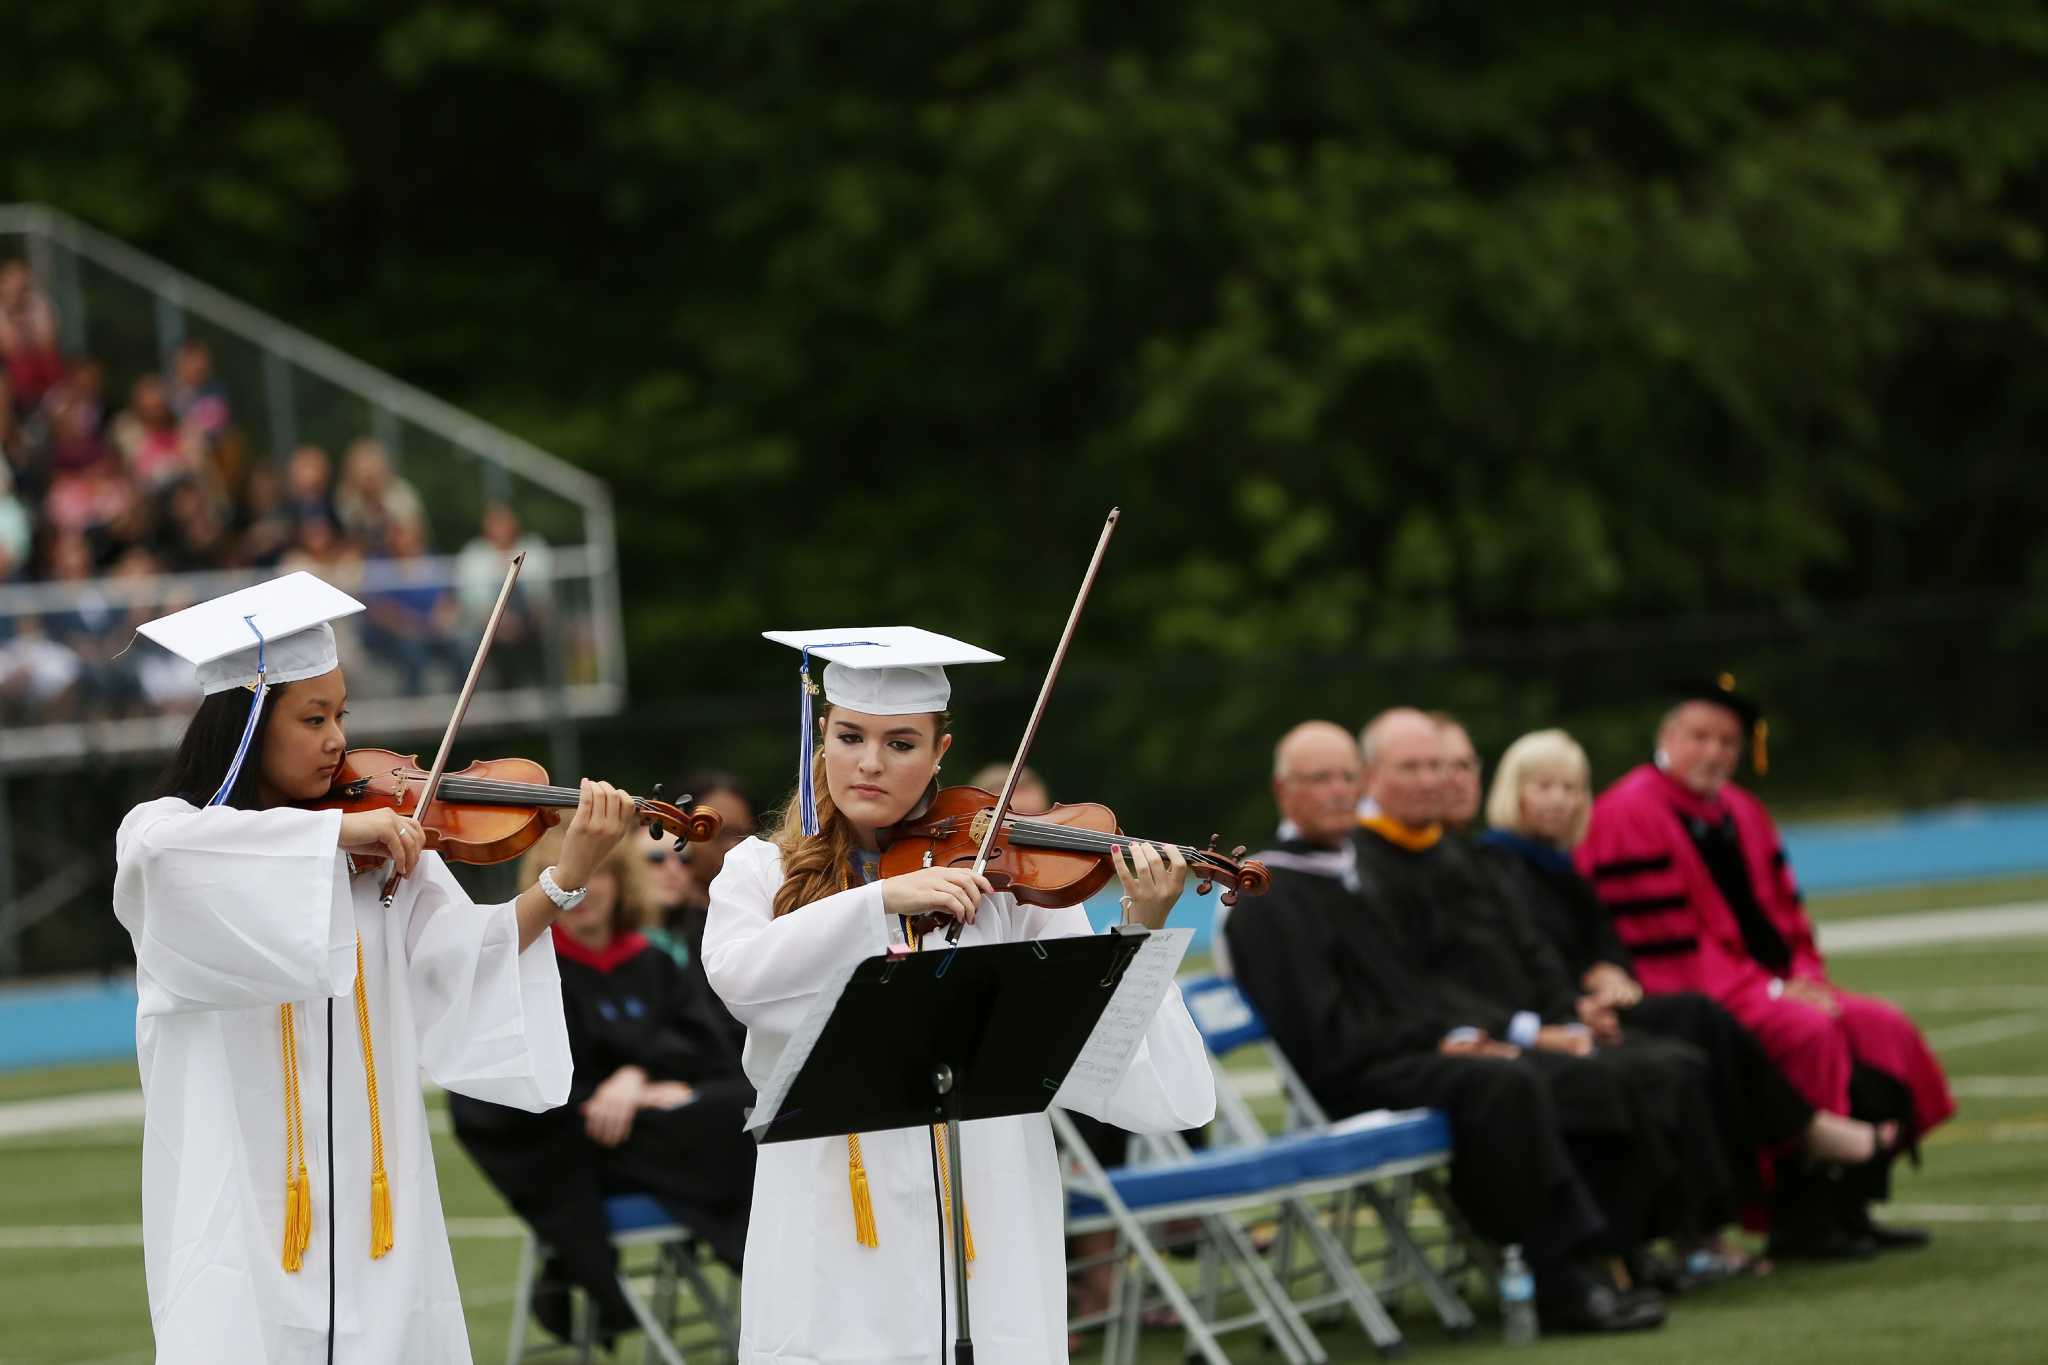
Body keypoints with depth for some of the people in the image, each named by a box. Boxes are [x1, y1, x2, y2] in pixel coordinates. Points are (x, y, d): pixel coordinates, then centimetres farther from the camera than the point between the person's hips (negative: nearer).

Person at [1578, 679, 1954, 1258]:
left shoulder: (1741, 813, 16)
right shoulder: (1628, 815, -11)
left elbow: (1785, 912, 20)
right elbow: (1661, 940, -17)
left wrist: (1804, 978, -2)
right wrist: (1767, 991, -18)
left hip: (1770, 987, 9)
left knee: (1883, 1030, -8)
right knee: (1810, 1036, -30)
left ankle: (1851, 1206, -9)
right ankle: (1799, 1223, -24)